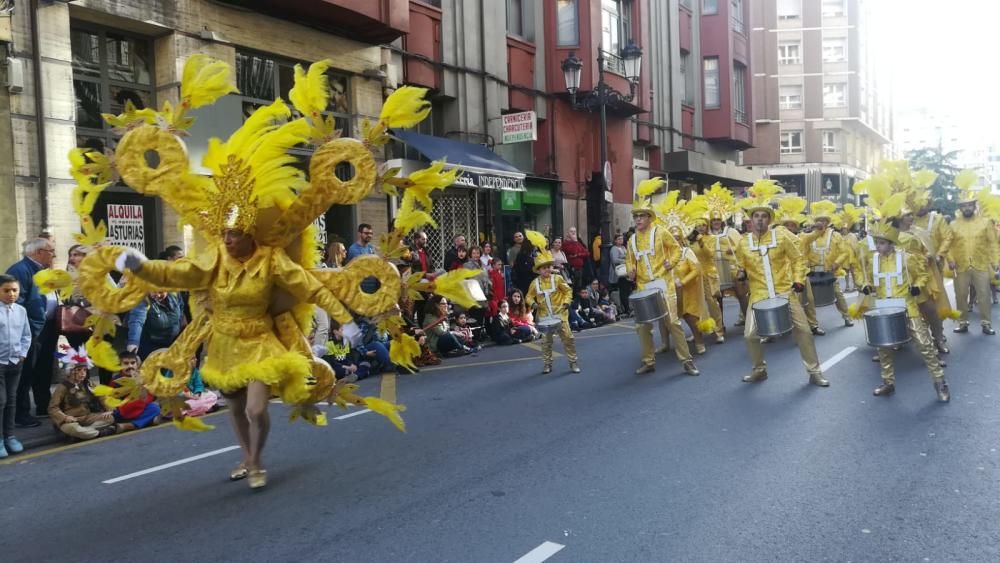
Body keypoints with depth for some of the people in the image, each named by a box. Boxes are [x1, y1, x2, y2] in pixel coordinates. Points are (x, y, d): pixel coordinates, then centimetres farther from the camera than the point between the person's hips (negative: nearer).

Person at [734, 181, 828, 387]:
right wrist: (741, 273, -10)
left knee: (803, 330, 1)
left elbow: (798, 259, 3)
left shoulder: (781, 236, -3)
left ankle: (814, 372, 14)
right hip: (759, 296, 1)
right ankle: (759, 370, 19)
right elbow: (741, 266, 13)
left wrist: (799, 280, -9)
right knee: (750, 334, -3)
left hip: (785, 292, -1)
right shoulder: (744, 242, 1)